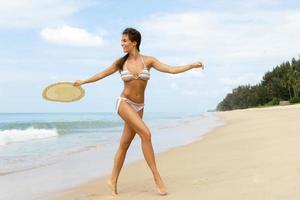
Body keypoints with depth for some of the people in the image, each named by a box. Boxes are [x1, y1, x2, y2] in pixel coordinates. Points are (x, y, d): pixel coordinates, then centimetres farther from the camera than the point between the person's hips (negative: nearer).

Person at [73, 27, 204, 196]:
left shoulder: (148, 60, 1)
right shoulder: (121, 62, 1)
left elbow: (172, 70, -6)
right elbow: (102, 74, 16)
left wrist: (192, 65, -17)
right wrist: (83, 82, 26)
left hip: (138, 107, 2)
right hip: (124, 103, -2)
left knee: (125, 144, 7)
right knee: (146, 133, -23)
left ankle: (113, 181, 21)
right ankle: (157, 177, -17)